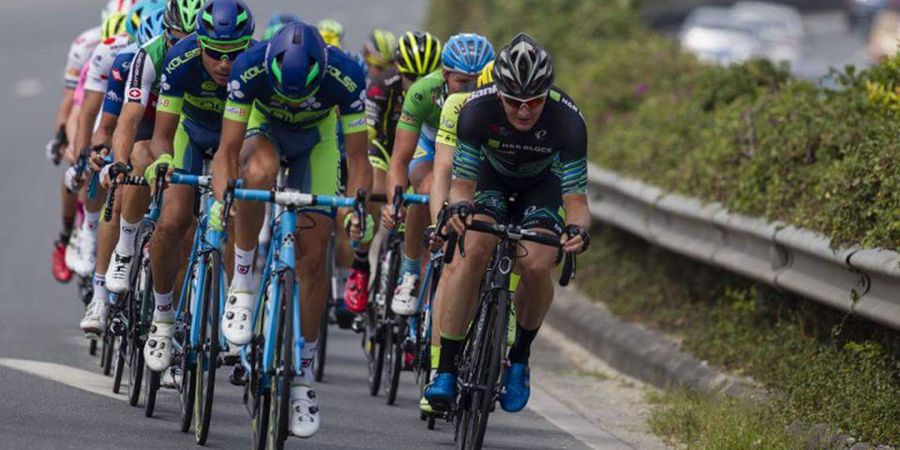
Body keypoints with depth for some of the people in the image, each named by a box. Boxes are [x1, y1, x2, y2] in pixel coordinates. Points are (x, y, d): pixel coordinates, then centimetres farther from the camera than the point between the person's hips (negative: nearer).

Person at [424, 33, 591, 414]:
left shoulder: (567, 121, -35)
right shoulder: (477, 110, -33)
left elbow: (576, 199, -32)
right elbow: (462, 183, -25)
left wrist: (578, 229, -54)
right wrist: (458, 207, -48)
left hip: (542, 184, 0)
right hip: (491, 177, 0)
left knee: (537, 266, -25)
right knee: (471, 252, -26)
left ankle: (520, 356, 2)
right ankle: (446, 368, -20)